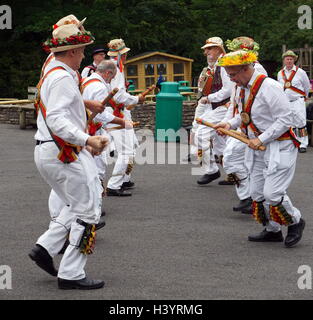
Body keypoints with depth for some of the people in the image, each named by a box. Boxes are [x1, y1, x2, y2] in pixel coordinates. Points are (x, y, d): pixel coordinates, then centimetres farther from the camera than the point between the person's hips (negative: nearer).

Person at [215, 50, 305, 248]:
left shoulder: (269, 87, -20)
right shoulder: (243, 89, 8)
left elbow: (285, 119, -21)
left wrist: (261, 139, -21)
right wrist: (231, 124, 4)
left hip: (279, 147, -9)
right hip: (257, 149, 9)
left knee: (272, 193, -12)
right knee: (257, 193, 9)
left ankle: (295, 222, 13)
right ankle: (273, 231, 24)